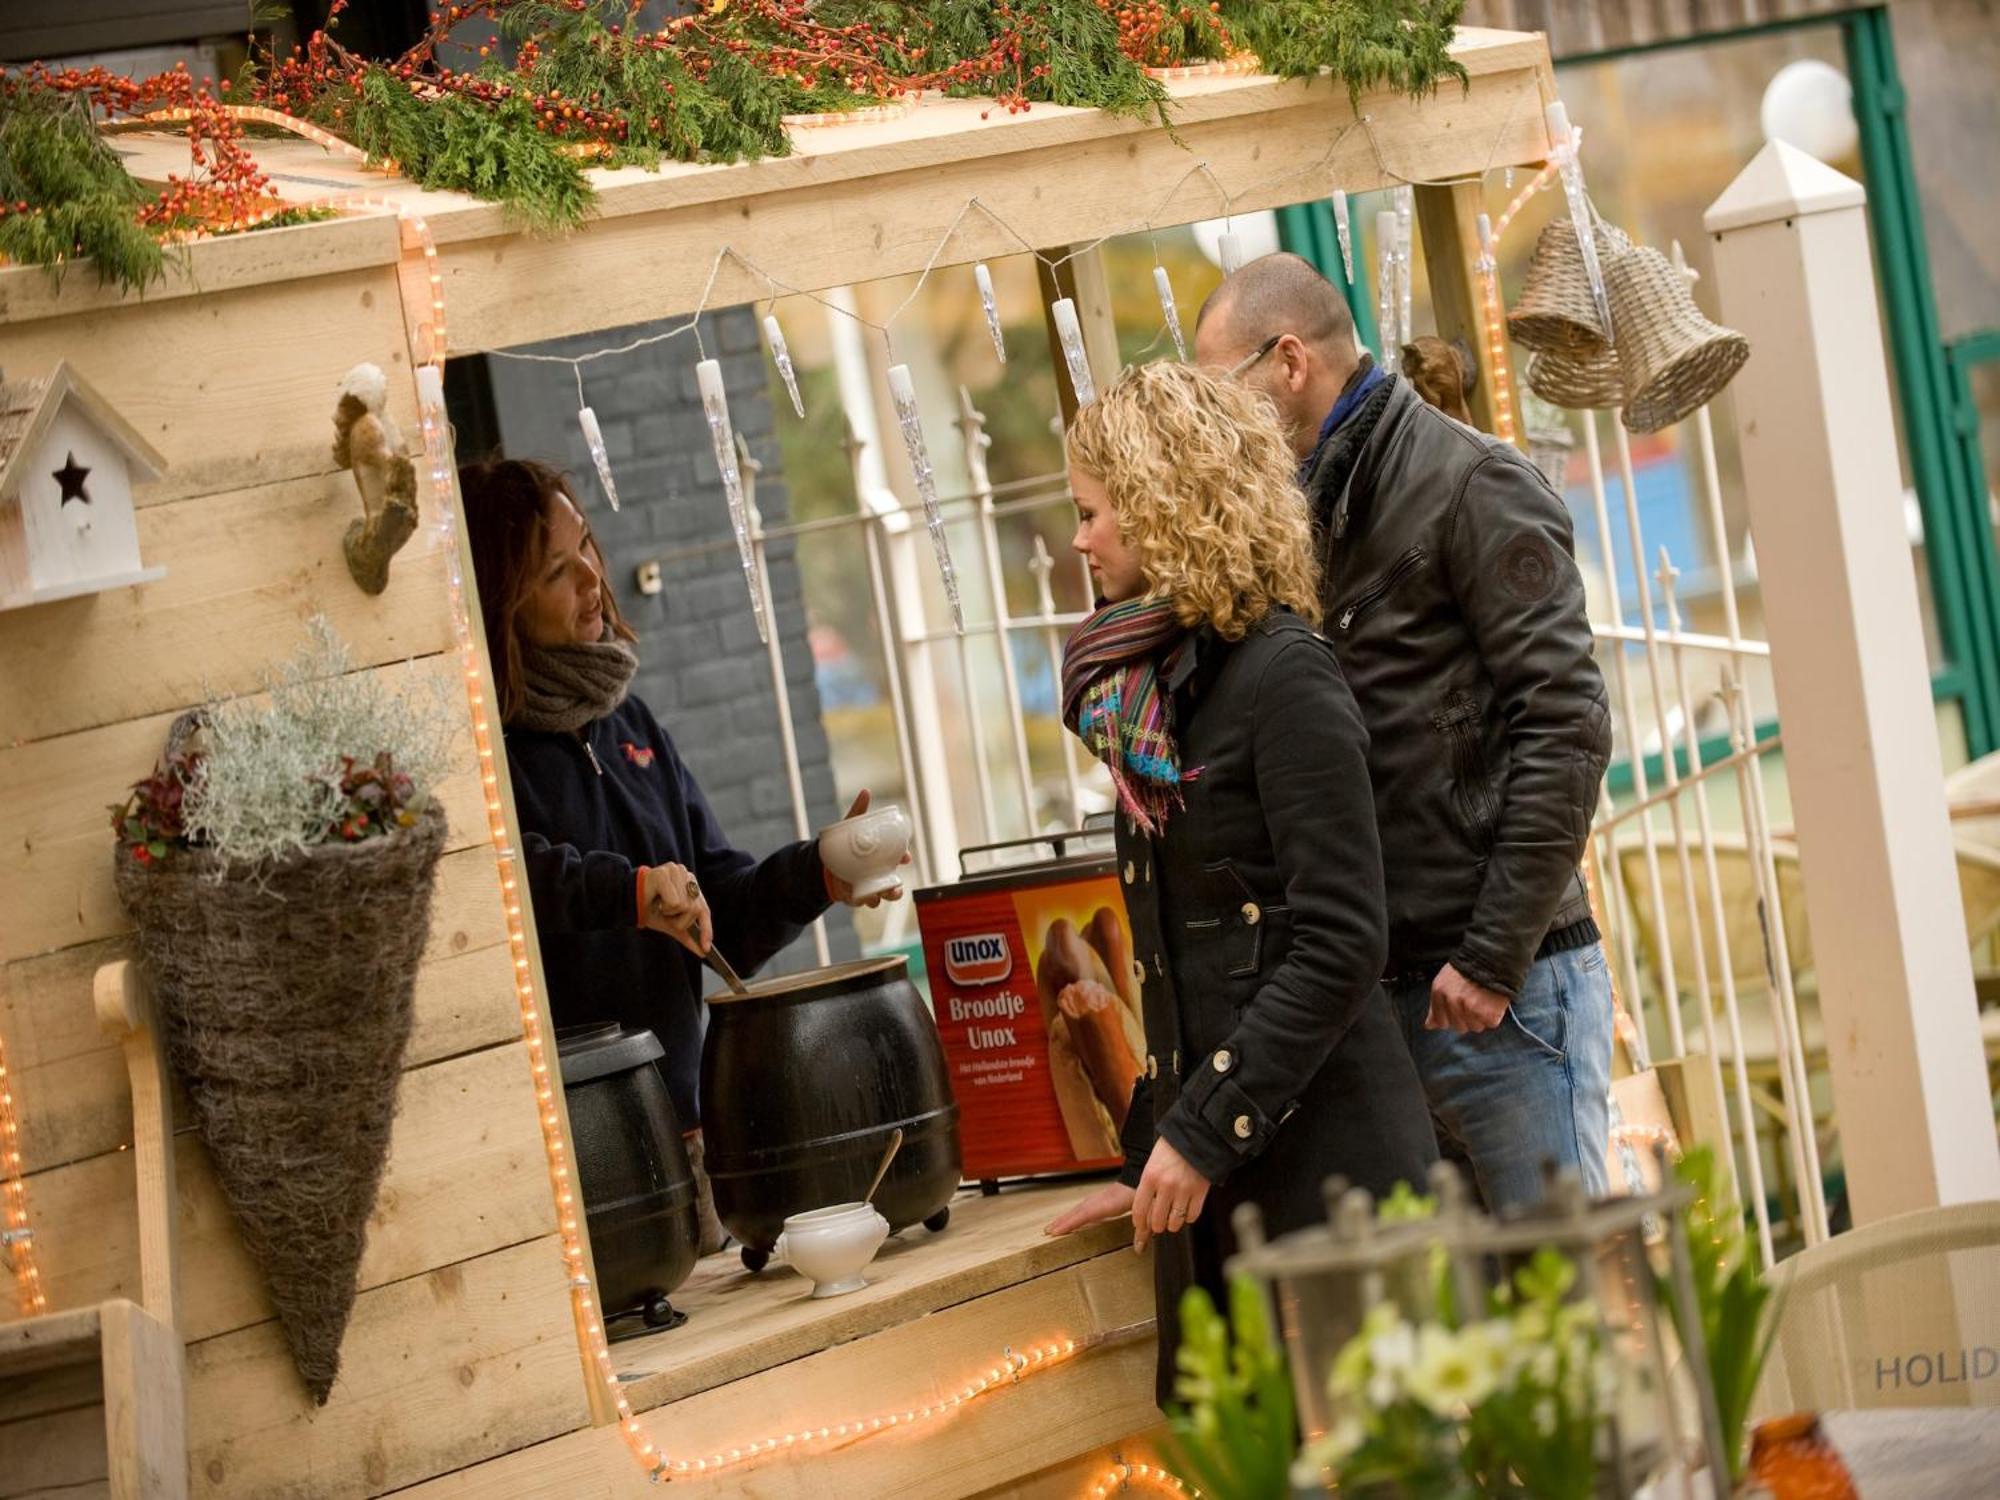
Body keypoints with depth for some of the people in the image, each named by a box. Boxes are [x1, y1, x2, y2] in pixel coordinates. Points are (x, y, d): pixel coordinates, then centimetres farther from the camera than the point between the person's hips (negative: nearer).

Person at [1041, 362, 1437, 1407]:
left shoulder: (1282, 674, -10)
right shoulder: (1149, 689, 14)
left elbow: (1338, 945, -16)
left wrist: (1202, 1132, -18)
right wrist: (1146, 1160, 15)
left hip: (1321, 1156, -8)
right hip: (1215, 1176, 8)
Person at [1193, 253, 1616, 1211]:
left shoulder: (1470, 485, -7)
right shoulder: (1311, 513, 18)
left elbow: (1564, 728, -14)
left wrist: (1490, 958, -17)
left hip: (1504, 987, -8)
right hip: (1386, 990, 8)